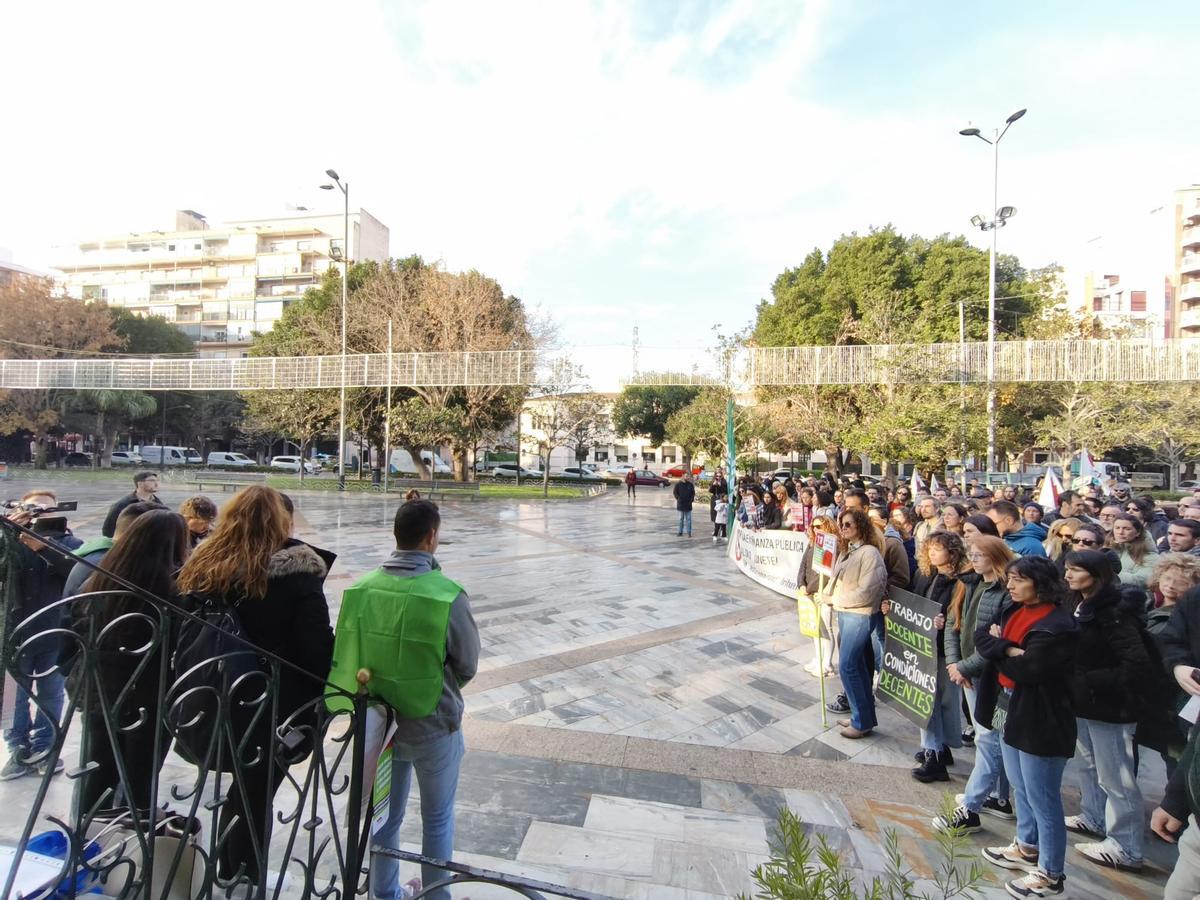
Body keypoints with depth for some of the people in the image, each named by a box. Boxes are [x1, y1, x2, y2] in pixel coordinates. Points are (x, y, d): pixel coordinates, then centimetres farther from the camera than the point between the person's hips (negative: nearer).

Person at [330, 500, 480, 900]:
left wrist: (379, 684, 9)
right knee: (437, 819, 22)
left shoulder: (360, 589, -14)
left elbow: (345, 655, -4)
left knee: (385, 816, 26)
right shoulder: (448, 595, -25)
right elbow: (467, 665, -13)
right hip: (433, 726, -3)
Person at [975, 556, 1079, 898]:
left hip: (1041, 721, -8)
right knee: (1020, 789, 23)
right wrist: (1010, 650, -18)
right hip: (1009, 710, 8)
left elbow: (1028, 669, -24)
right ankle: (1026, 847, 41)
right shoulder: (1015, 611, 5)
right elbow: (981, 637, -1)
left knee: (1043, 799, 6)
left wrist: (999, 650, -9)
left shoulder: (1058, 625, -21)